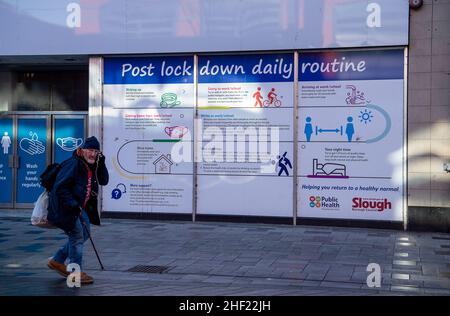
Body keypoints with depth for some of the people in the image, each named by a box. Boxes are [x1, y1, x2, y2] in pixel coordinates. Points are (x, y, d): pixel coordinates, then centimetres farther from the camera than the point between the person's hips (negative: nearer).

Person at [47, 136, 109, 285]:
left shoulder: (92, 166, 5)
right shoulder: (73, 164, -21)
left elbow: (104, 181, 0)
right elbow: (60, 187, -24)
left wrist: (101, 164, -12)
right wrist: (73, 205, -26)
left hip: (79, 207, 10)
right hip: (65, 207, -9)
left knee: (84, 234, 16)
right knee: (77, 236, -6)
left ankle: (57, 261, 27)